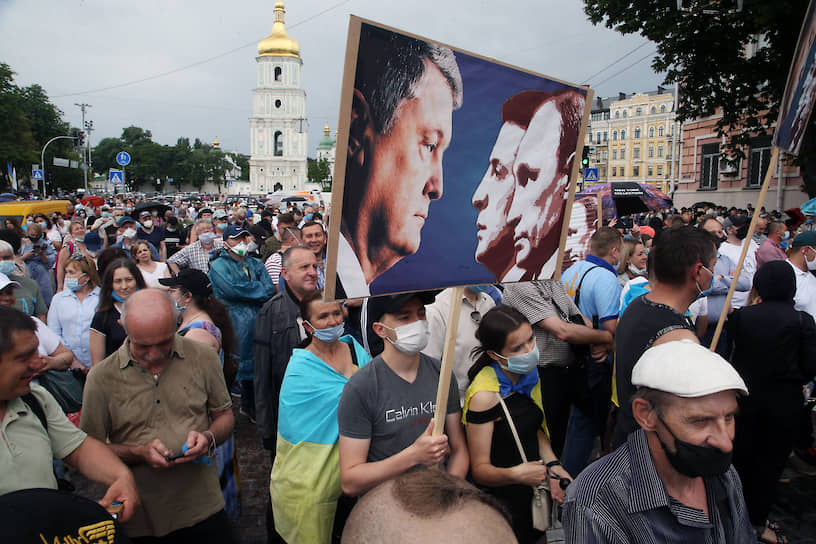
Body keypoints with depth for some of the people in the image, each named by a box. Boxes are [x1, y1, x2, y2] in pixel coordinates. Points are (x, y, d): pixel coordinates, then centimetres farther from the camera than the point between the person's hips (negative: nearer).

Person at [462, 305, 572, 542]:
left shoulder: (528, 374, -5)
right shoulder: (484, 396, -27)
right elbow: (480, 469, -23)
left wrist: (552, 465, -8)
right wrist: (514, 474, -41)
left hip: (535, 491, 7)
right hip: (504, 505, -7)